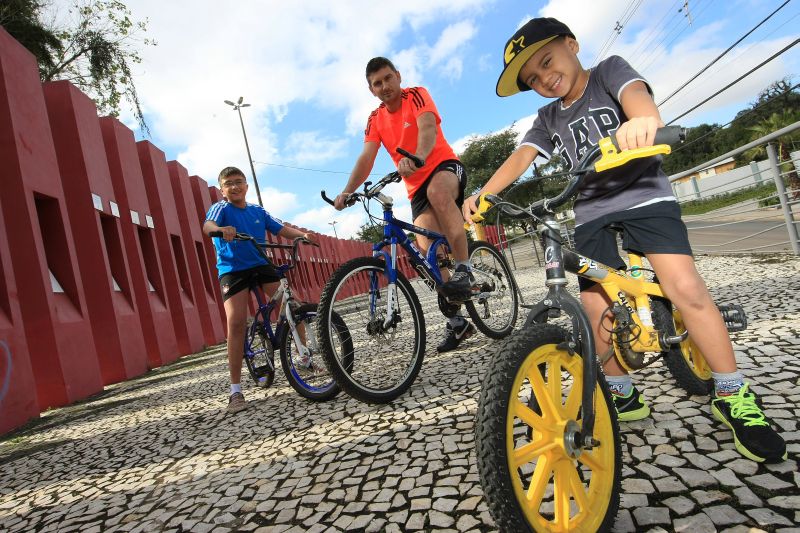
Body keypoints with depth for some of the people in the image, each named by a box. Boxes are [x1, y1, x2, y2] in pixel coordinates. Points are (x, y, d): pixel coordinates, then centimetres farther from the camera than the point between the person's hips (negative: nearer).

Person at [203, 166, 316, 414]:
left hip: (261, 265, 4)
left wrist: (303, 234, -13)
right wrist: (221, 229, -45)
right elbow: (207, 225, -21)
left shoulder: (258, 211, 14)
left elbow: (282, 229, 7)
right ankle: (236, 391, -9)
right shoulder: (221, 208, 0)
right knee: (236, 324, -17)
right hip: (233, 270, -4)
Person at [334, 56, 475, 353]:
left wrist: (417, 157, -49)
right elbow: (366, 158, -6)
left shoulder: (416, 95, -5)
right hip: (417, 188, 4)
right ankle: (456, 322, 2)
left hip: (445, 166, -4)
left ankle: (464, 270, -32)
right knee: (428, 250, -10)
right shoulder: (376, 119, 7)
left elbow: (427, 128, -26)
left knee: (437, 190, -41)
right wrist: (348, 191, -23)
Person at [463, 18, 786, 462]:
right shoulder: (549, 120, 14)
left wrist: (645, 118, -45)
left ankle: (734, 396, -3)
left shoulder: (609, 71, 2)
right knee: (597, 310, -7)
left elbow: (635, 94, -20)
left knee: (685, 286, -20)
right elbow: (520, 159, -1)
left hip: (644, 197, -3)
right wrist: (481, 195, -18)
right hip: (591, 214, 4)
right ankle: (623, 396, 13)